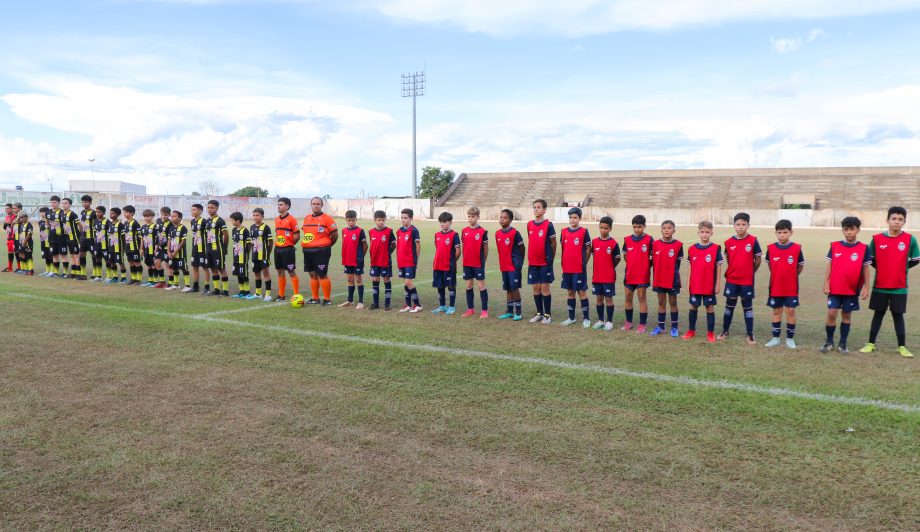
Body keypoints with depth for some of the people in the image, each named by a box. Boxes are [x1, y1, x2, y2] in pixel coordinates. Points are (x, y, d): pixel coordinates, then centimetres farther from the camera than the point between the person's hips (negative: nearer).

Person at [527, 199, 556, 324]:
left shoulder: (548, 225, -8)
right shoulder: (530, 224, 6)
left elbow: (553, 244, -2)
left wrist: (550, 259, 3)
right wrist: (530, 258, 11)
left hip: (545, 262, -5)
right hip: (532, 262, 5)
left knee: (545, 287, -1)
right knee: (536, 288, 9)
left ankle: (548, 315, 8)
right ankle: (539, 313, 20)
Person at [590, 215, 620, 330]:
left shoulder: (614, 243, -8)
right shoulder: (594, 242, 4)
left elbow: (617, 260, -2)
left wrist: (608, 269, 2)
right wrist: (598, 271, 9)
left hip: (609, 277, -4)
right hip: (596, 276, 4)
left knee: (608, 298, 3)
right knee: (599, 298, 11)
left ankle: (609, 321, 12)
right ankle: (600, 320, 22)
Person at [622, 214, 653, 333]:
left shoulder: (649, 240, -7)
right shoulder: (627, 240, 4)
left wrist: (646, 266, -4)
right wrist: (633, 265, 8)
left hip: (643, 275, -4)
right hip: (629, 274, 4)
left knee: (642, 298, 2)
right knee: (628, 298, 10)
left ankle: (642, 324, 9)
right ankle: (628, 322, 23)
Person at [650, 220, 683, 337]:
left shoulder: (678, 245, -7)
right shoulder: (655, 244, 1)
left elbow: (678, 263, -2)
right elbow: (653, 261, 6)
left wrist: (674, 275, -4)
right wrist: (655, 277, 4)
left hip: (672, 279, -3)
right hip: (659, 279, 3)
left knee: (673, 303, 7)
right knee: (661, 303, 11)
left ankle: (674, 327, 16)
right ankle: (660, 327, 19)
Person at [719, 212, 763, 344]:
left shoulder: (753, 241, -8)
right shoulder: (729, 242, -1)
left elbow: (758, 260, 0)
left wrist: (750, 273, 7)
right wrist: (735, 271, 10)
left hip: (747, 281, -2)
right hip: (731, 280, 2)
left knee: (748, 307, 6)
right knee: (729, 306, 12)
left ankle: (750, 334, 14)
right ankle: (725, 331, 23)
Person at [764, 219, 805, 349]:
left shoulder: (797, 248, -9)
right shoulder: (771, 248, -5)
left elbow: (800, 267, 4)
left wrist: (791, 276, 8)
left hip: (791, 288, -1)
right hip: (775, 287, 2)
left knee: (791, 311, 3)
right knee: (776, 311, 10)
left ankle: (790, 339, 14)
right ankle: (775, 338, 19)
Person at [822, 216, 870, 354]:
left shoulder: (864, 248, -1)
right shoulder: (834, 246, 1)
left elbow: (865, 269, 2)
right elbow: (829, 266, 4)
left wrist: (866, 287, -1)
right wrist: (826, 283, -2)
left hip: (852, 289, 0)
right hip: (835, 288, 0)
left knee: (847, 315, 8)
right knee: (831, 313, -2)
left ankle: (843, 344, 19)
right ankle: (829, 342, 13)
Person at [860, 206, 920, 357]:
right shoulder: (877, 239, -4)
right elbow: (871, 260, 7)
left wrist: (900, 269, -1)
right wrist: (883, 269, 2)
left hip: (899, 287, -1)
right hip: (879, 286, 1)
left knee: (898, 315, 5)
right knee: (878, 314, 10)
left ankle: (902, 347, 15)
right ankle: (871, 344, 17)